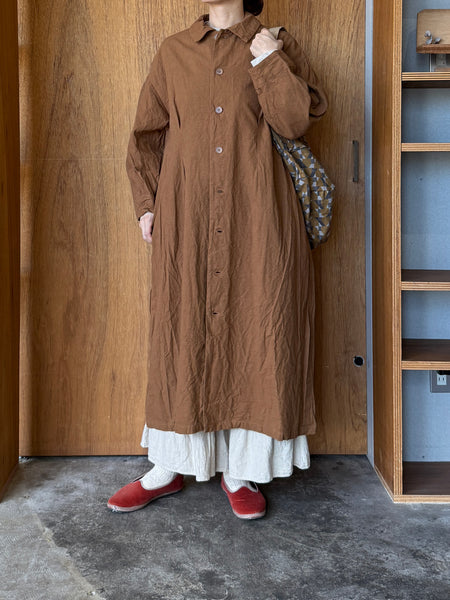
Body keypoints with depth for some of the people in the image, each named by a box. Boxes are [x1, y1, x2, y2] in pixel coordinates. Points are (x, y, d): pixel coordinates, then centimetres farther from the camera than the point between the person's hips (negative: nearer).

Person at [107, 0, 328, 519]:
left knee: (256, 332, 0)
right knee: (181, 335, 4)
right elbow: (146, 136, 15)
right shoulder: (173, 53, 15)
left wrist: (268, 61, -8)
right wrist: (146, 203, 6)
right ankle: (168, 467, 18)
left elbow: (294, 120, -4)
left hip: (257, 222, -1)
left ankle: (241, 471, 14)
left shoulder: (277, 47, 10)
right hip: (187, 223, 2)